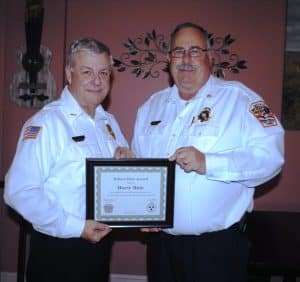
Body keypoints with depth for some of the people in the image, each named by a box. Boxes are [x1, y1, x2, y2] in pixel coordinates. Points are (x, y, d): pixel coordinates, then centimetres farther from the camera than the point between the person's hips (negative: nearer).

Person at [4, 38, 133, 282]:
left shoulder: (109, 122, 8)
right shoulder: (45, 123, -16)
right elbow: (19, 192, -22)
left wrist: (126, 158, -6)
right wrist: (75, 227, -22)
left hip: (101, 243, 7)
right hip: (58, 250, -6)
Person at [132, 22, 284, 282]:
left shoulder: (239, 98, -7)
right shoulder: (152, 105, 10)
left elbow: (270, 156, -17)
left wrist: (207, 163, -27)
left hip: (219, 244, -4)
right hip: (161, 239, 5)